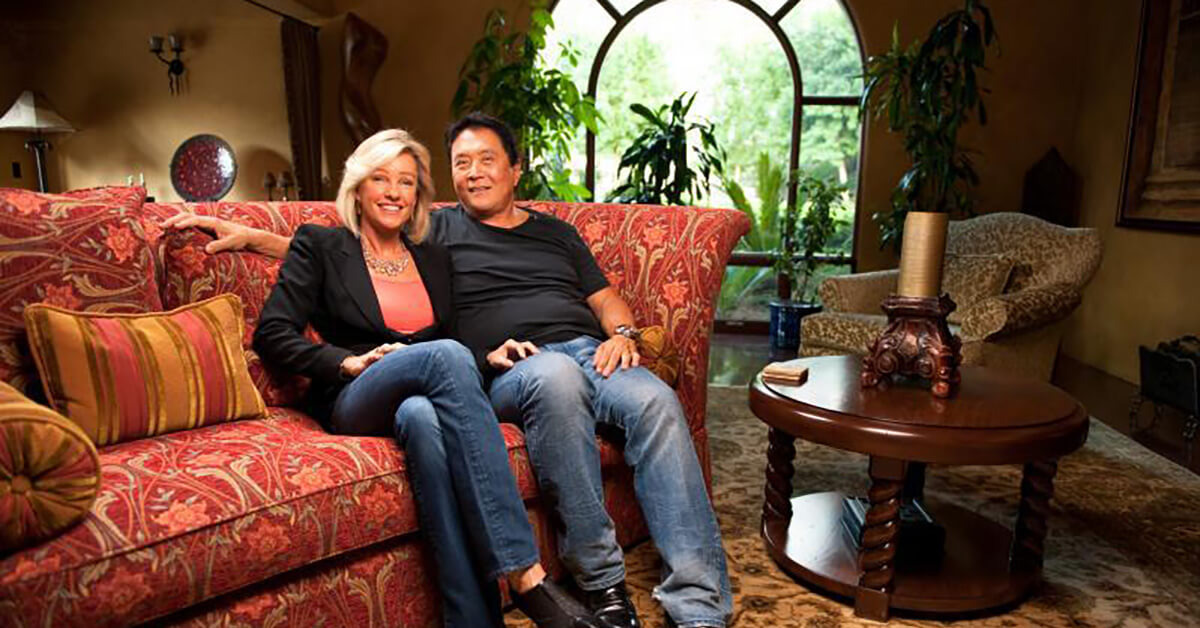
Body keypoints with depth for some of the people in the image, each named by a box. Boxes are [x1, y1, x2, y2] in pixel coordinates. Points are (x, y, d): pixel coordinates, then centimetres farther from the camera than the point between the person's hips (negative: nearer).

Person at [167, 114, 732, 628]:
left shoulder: (556, 232, 30)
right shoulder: (438, 230, 21)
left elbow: (606, 298, 26)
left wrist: (622, 333, 4)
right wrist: (251, 236, 12)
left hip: (591, 351, 4)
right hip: (512, 371, -3)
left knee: (658, 403, -29)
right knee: (555, 374, -39)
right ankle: (599, 579, -27)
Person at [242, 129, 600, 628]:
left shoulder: (434, 259, 23)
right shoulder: (320, 246, 12)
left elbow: (457, 346, 24)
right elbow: (271, 335, 3)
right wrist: (351, 361, -11)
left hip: (426, 399, 3)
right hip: (355, 404, -2)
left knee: (423, 416, -38)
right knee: (446, 356, -36)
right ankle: (527, 576, -41)